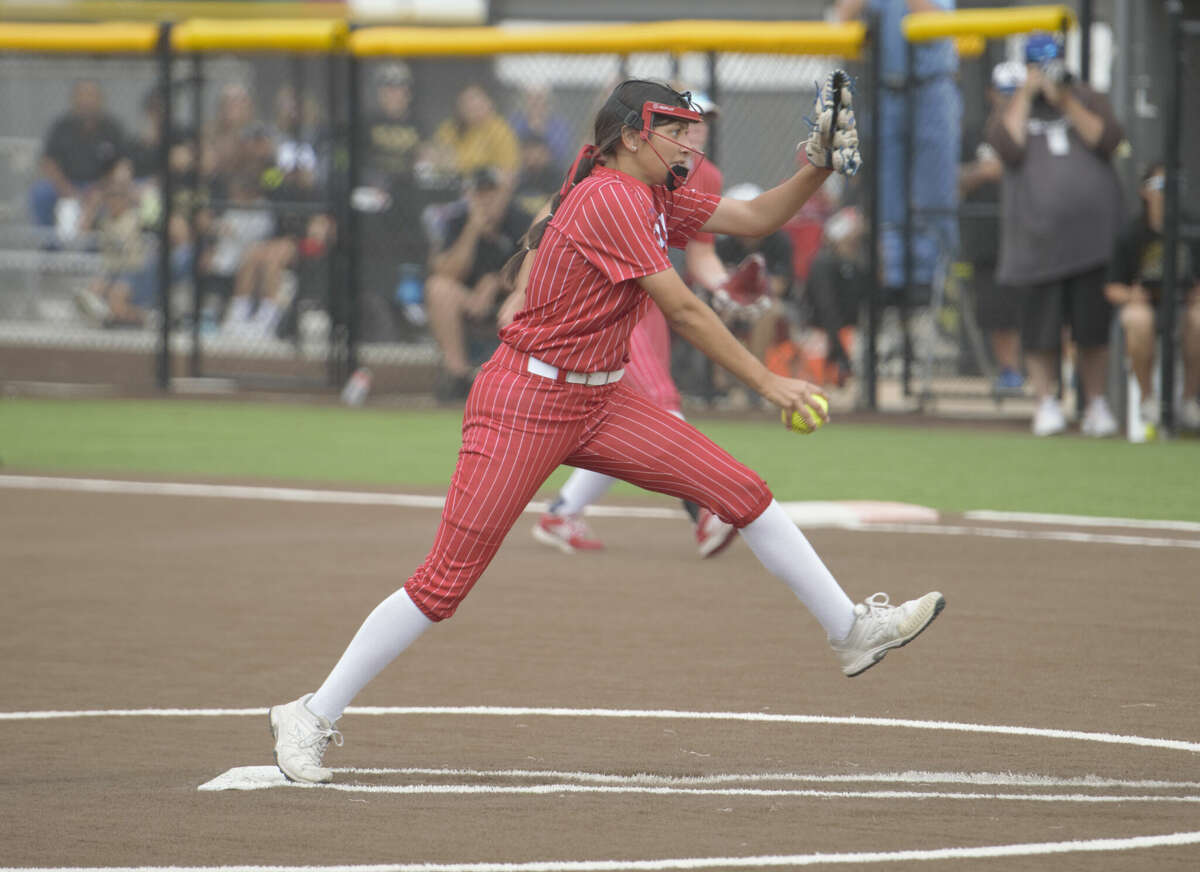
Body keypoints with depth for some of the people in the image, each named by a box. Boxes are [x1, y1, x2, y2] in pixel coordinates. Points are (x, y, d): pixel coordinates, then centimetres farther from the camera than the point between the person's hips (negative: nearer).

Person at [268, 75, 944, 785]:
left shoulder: (654, 196, 9)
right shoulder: (613, 200, -19)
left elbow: (755, 219, 13)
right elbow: (683, 310, -21)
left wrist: (817, 170, -4)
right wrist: (767, 383, -18)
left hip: (599, 401, 9)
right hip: (525, 401, -9)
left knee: (741, 489, 1)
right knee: (447, 581, -9)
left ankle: (851, 629, 10)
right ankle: (312, 718, 0)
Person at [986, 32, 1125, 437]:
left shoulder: (1087, 100, 14)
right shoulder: (1011, 111, 11)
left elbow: (1108, 141, -4)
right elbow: (1009, 149, -10)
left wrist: (1066, 102, -7)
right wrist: (1026, 96, -6)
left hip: (1092, 234, 1)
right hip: (1039, 234, -1)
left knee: (1094, 323, 1)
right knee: (1041, 324, -4)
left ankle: (1096, 403, 9)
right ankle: (1046, 401, 5)